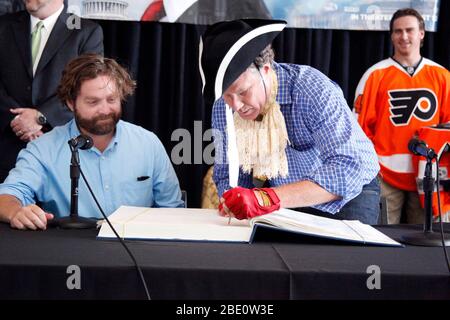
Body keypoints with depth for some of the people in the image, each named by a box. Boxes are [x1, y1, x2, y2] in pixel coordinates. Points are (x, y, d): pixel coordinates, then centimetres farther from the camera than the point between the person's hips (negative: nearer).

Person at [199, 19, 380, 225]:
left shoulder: (313, 89, -28)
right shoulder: (223, 107, -13)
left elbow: (349, 169, -38)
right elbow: (226, 174, -3)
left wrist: (268, 199, -50)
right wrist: (237, 205, -27)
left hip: (349, 194, -2)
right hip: (289, 203, 3)